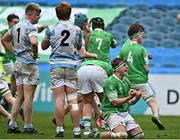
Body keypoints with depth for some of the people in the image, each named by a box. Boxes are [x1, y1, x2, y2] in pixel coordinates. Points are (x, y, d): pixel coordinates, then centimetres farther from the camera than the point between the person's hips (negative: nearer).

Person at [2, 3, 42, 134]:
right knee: (29, 97, -3)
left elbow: (4, 40, 25)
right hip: (29, 64, -8)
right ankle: (28, 127, -1)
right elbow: (34, 42, -32)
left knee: (20, 96, 13)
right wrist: (35, 54, -15)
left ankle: (12, 125, 11)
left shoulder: (16, 27, 13)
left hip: (18, 63, 8)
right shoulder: (31, 27, -13)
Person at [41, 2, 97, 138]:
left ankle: (60, 129, -4)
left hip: (56, 66, -1)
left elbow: (44, 46, 13)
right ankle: (76, 130, 1)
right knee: (73, 100, 2)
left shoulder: (51, 30, -3)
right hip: (72, 66, 1)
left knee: (59, 99, -2)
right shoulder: (77, 30, 2)